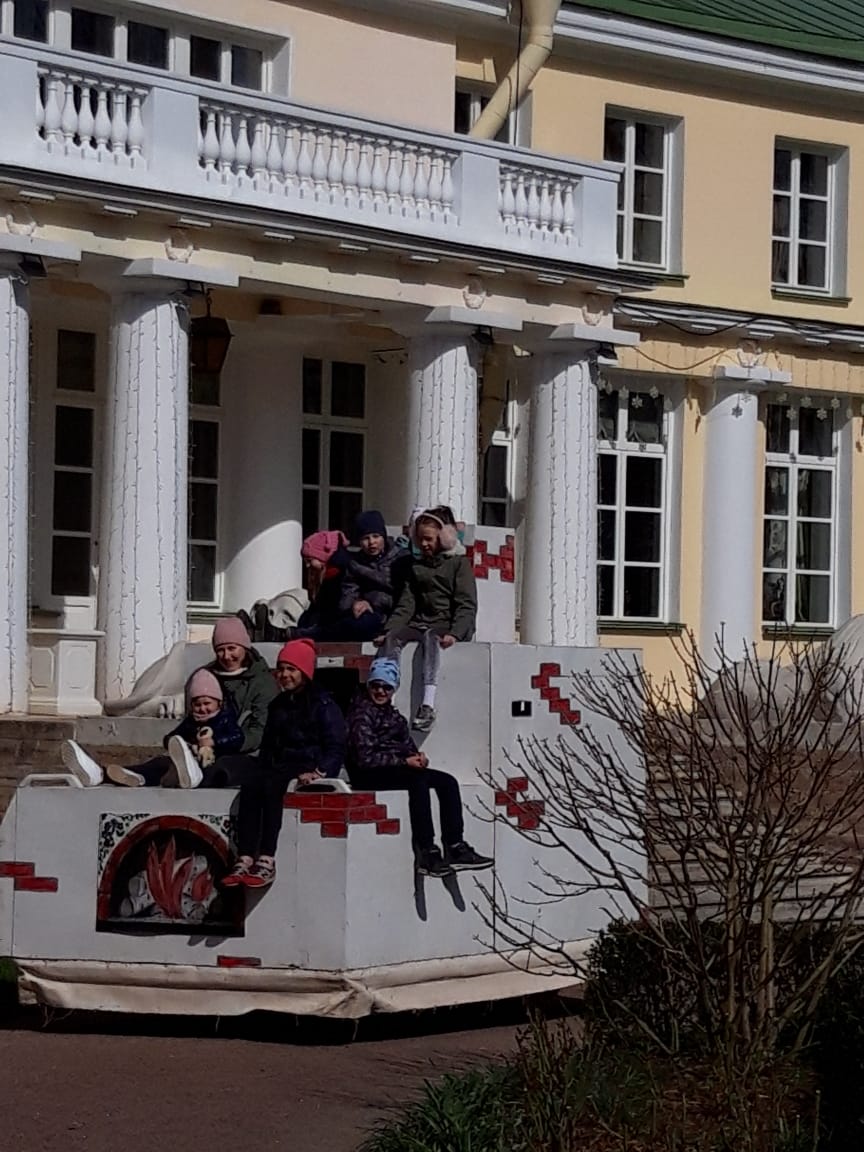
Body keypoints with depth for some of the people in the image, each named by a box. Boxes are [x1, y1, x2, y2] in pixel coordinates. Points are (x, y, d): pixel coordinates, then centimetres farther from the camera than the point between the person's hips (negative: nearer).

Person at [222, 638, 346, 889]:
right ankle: (245, 859, -38)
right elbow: (267, 745, 26)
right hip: (278, 765, 5)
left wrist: (320, 772, -21)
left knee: (271, 784, -35)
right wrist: (260, 767, 5)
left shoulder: (322, 703, 3)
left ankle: (267, 861, -41)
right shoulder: (278, 705, 24)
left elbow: (335, 747, -4)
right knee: (250, 783, -28)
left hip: (308, 768, -5)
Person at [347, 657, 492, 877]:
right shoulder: (361, 713, -8)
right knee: (418, 780, -33)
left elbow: (407, 746, 19)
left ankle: (455, 848, -15)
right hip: (368, 776, -9)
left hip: (397, 769, 9)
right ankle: (426, 854, -38)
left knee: (447, 782, -7)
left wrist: (418, 756, -6)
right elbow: (365, 758, -18)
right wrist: (405, 761, -17)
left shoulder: (393, 715, 19)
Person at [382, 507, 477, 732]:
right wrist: (389, 629, -4)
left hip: (447, 624, -5)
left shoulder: (459, 563, 6)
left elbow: (467, 605, -5)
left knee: (431, 637, -38)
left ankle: (427, 706, -50)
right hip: (420, 622, 5)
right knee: (392, 638, -26)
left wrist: (454, 634, -22)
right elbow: (406, 604, 14)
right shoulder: (416, 567, 23)